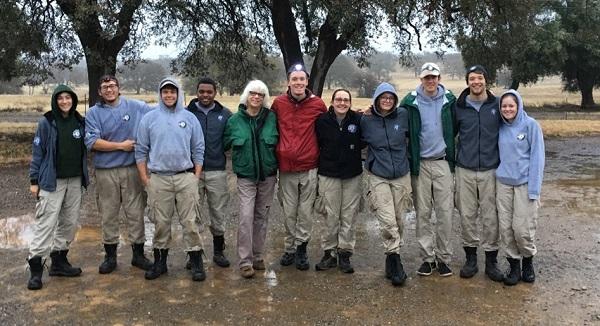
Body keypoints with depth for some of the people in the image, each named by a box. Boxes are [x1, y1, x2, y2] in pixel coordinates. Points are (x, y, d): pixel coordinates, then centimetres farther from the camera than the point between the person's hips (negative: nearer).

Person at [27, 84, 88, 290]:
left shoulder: (80, 122, 6)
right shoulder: (46, 123, -5)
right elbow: (37, 152, -3)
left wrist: (84, 176, 9)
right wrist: (34, 181, -6)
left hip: (75, 181, 5)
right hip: (52, 182, -5)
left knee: (70, 223, 10)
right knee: (46, 223, -7)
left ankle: (59, 261, 23)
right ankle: (35, 268, 0)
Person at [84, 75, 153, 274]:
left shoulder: (136, 106, 4)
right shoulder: (94, 113, 2)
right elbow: (92, 142, -8)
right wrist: (121, 146, -11)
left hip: (132, 169, 0)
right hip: (106, 171, 0)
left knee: (136, 213, 5)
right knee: (108, 215, 9)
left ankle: (138, 254, 18)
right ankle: (110, 256, 22)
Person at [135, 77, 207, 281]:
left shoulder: (190, 118, 6)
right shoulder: (149, 119, 6)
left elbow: (198, 150, 8)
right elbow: (141, 151, 7)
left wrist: (196, 177, 2)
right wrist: (145, 179, 1)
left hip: (186, 177, 0)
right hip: (158, 179, 0)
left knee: (190, 222, 0)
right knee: (161, 223, 7)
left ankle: (196, 262, 9)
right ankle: (160, 261, 21)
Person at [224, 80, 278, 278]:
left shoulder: (272, 118, 0)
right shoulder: (235, 120, -2)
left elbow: (278, 142, 10)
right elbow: (227, 143, 10)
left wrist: (274, 165, 5)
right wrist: (241, 158, 1)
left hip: (267, 175, 2)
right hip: (246, 176, -2)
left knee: (262, 217, 10)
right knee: (246, 217, -10)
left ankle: (258, 257, 23)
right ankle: (245, 261, -3)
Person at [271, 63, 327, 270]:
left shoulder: (317, 104, -2)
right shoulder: (278, 103, 0)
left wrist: (322, 156, 9)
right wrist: (277, 153, 11)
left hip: (309, 168, -1)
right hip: (286, 168, 1)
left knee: (305, 212, 5)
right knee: (289, 212, 9)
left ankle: (301, 248, 19)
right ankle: (290, 248, 22)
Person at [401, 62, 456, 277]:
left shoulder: (449, 100, 2)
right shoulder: (410, 102, 0)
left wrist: (451, 152, 6)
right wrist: (410, 157, 2)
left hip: (443, 163, 0)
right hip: (420, 164, 0)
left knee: (445, 213, 0)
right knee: (422, 213, 5)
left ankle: (444, 257, 12)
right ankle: (427, 257, 15)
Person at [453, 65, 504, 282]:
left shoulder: (497, 105, 1)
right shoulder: (459, 107, 2)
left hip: (490, 169, -1)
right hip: (465, 170, 1)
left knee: (490, 217, 2)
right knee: (467, 215, 5)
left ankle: (491, 260, 15)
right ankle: (470, 258, 19)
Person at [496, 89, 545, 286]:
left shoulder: (530, 125, -6)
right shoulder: (501, 127, 7)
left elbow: (537, 157, -8)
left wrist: (533, 189, -12)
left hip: (524, 183, -4)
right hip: (503, 182, 4)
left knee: (523, 229, -4)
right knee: (506, 227, 4)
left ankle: (528, 261, 22)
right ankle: (514, 264, 20)